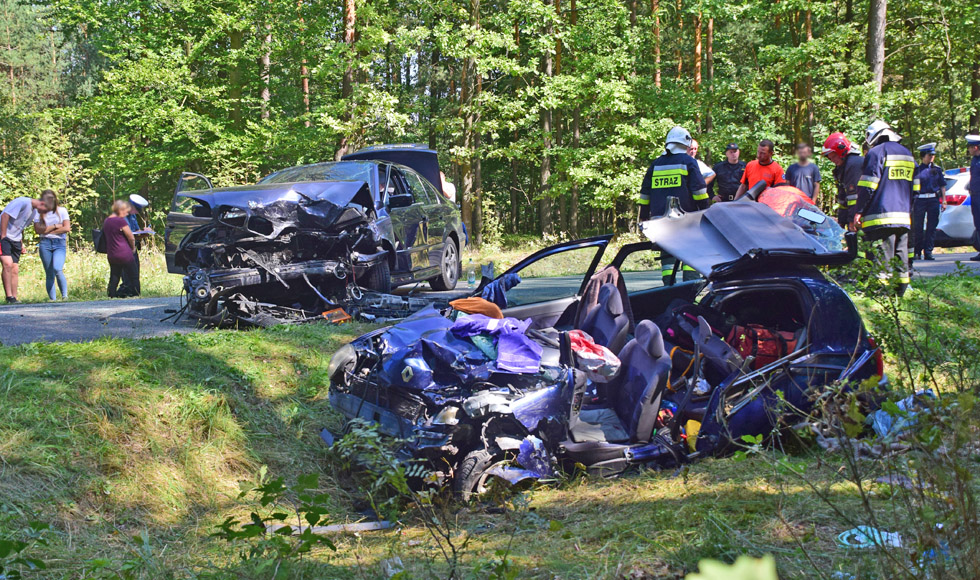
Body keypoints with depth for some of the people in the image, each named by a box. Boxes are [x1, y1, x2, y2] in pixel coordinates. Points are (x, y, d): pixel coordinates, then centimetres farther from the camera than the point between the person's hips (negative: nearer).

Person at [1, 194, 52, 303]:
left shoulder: (34, 211, 13)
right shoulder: (22, 202, -16)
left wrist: (21, 243, 15)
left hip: (15, 240, 9)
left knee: (15, 270, 5)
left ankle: (14, 299, 7)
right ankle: (9, 297, -19)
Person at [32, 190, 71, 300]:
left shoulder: (62, 211, 8)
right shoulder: (39, 212, 10)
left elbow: (67, 228, -3)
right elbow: (38, 229, -1)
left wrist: (47, 230, -2)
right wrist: (55, 226, -2)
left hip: (59, 243, -2)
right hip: (45, 244, 2)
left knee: (57, 269, -24)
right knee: (49, 274, 0)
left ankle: (65, 296, -15)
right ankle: (53, 300, 2)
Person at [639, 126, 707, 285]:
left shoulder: (656, 163, 14)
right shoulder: (688, 161, 0)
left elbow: (645, 192, 16)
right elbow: (699, 189, -4)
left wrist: (644, 215, 21)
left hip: (660, 217, 4)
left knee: (667, 252, 7)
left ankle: (668, 284, -2)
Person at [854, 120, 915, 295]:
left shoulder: (876, 152, -5)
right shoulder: (908, 154, 19)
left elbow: (867, 187, -10)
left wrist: (858, 212, -7)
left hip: (881, 216, -7)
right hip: (904, 217, 7)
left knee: (883, 255, -8)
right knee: (901, 251, 10)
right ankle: (901, 287, 12)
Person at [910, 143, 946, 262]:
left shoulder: (937, 169, 10)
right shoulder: (916, 169, 5)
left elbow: (942, 186, 13)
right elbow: (910, 187, 6)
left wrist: (944, 201, 6)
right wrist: (910, 202, 2)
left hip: (933, 200, 2)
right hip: (919, 200, -2)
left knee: (931, 227, 0)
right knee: (917, 228, 0)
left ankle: (928, 252, 5)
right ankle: (917, 252, 9)